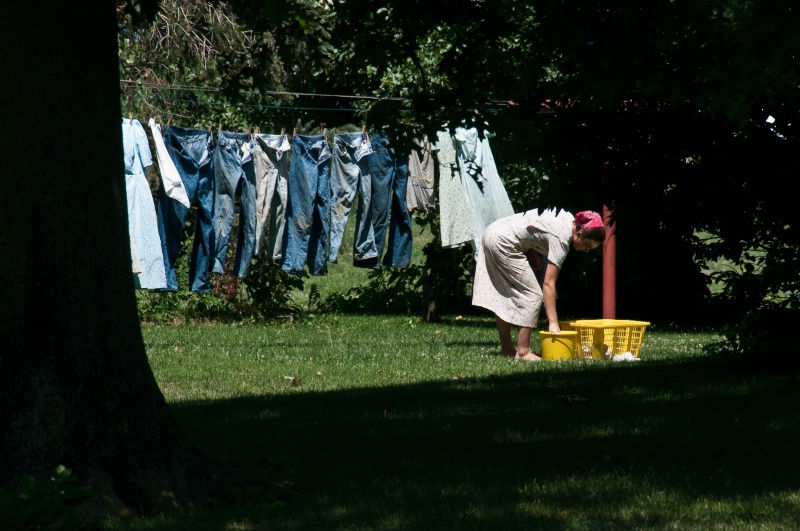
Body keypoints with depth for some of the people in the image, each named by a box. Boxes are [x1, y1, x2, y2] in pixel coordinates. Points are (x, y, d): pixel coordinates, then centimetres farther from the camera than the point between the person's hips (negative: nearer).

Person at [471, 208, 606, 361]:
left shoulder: (568, 220, 6)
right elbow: (548, 284, -23)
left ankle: (506, 348, 24)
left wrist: (531, 253, 4)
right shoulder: (561, 239, -20)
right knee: (532, 295, -7)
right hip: (503, 242, -10)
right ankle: (523, 351, -6)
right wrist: (553, 323, -25)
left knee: (503, 297, 17)